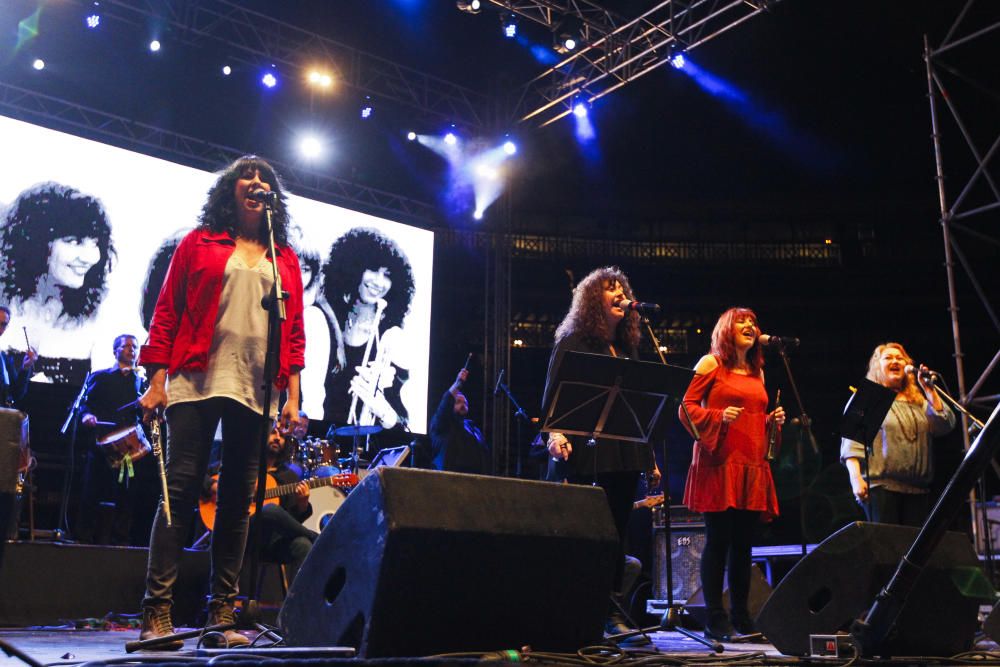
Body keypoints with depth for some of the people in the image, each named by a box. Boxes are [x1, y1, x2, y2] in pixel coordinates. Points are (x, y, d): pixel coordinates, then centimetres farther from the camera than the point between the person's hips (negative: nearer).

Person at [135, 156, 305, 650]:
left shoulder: (285, 260, 17)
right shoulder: (199, 243, 11)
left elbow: (294, 332, 13)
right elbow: (166, 313, 6)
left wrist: (292, 397, 4)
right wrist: (156, 381, -4)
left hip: (256, 391, 3)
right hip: (197, 382, -2)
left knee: (238, 500, 2)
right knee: (180, 490, -6)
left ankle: (221, 617, 7)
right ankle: (156, 613, -3)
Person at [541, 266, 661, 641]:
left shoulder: (628, 347, 18)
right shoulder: (574, 342, 1)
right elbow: (553, 395, -7)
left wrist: (649, 458, 16)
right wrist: (555, 433, -24)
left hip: (624, 455, 6)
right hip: (585, 454, -6)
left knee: (617, 533, 8)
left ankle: (614, 613, 15)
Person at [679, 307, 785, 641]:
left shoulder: (757, 372, 21)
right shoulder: (711, 364, 2)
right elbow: (688, 406, -4)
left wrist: (772, 420, 6)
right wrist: (719, 417, -18)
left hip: (752, 464, 6)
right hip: (719, 462, -6)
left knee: (743, 541, 7)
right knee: (718, 540, -5)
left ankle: (741, 615, 16)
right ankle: (715, 619, 1)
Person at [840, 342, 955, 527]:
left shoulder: (919, 401, 21)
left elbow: (945, 425, 7)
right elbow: (852, 443, -5)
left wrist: (929, 390, 4)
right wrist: (856, 478, -18)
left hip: (918, 489, 5)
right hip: (881, 485, -5)